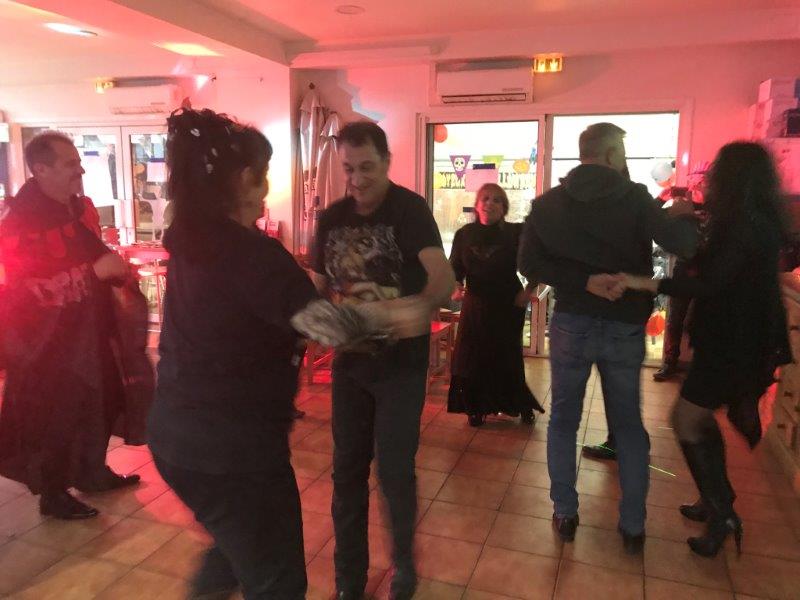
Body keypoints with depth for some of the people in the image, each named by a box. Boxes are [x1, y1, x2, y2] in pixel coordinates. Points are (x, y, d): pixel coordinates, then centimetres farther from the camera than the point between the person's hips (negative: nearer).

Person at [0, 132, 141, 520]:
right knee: (52, 414, 4)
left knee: (99, 402, 16)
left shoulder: (81, 207, 7)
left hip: (85, 328, 8)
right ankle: (52, 494, 23)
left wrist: (117, 270, 4)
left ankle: (92, 473, 36)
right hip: (44, 336, -8)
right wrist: (96, 271, -31)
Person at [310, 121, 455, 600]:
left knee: (395, 470, 1)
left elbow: (444, 277, -30)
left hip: (401, 362, -5)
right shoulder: (332, 217, 2)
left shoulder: (410, 209, -14)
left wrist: (421, 306, -51)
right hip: (351, 360, 5)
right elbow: (320, 284, 11)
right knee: (347, 470, 12)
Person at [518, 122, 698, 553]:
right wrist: (683, 216, 2)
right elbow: (683, 245, -18)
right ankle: (633, 526, 22)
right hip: (625, 326, 0)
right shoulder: (635, 197, -8)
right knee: (628, 425, 16)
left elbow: (529, 263, -11)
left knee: (563, 420, 16)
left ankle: (565, 514, 21)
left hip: (571, 324, 1)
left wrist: (584, 282, -13)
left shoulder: (548, 203, -2)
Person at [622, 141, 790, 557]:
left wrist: (649, 284, -32)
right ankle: (716, 501, 31)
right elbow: (718, 274, 17)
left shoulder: (745, 225, -20)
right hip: (734, 338, 10)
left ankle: (722, 514, 9)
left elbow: (711, 284, -28)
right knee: (701, 417, 18)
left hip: (734, 343, -10)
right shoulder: (753, 221, 10)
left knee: (686, 420, -3)